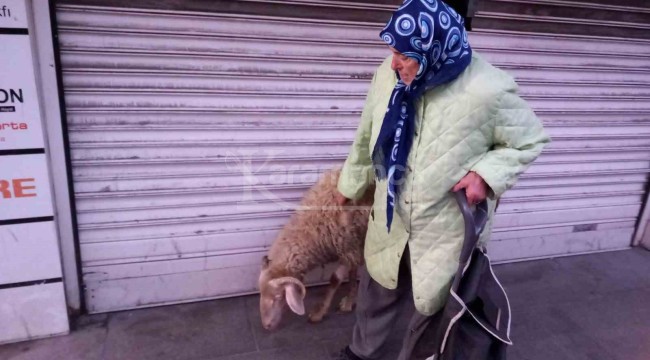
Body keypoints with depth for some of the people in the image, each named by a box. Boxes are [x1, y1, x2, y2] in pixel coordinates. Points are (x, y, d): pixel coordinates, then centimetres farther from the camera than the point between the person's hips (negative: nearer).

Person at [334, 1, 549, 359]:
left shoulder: (488, 91, -26)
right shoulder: (390, 74, -13)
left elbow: (530, 140, -8)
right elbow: (367, 137, 3)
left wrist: (487, 173, -25)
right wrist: (350, 184, 15)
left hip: (448, 230, -4)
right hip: (391, 220, 4)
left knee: (431, 304, 18)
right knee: (377, 290, 24)